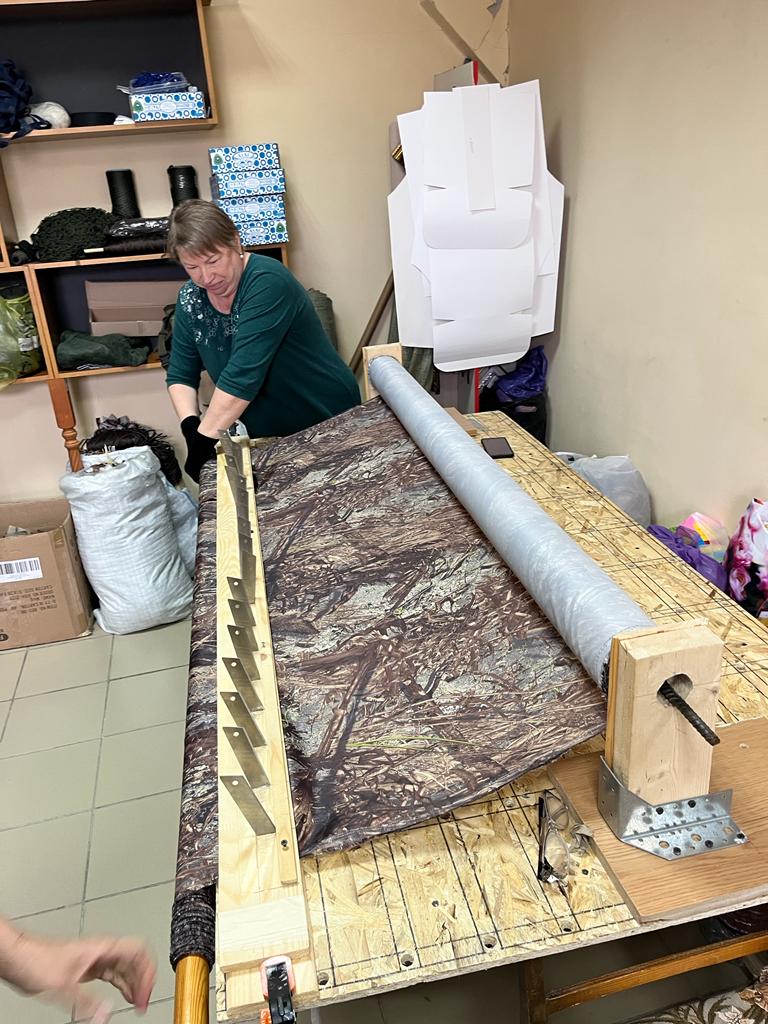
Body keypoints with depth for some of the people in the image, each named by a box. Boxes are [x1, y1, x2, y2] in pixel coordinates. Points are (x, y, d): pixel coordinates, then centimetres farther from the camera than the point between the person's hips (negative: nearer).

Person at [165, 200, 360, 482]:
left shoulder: (267, 283, -24)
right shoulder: (191, 297, -3)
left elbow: (242, 375, -32)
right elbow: (180, 376, 3)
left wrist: (203, 440, -31)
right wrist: (190, 425, -15)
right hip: (264, 436, 5)